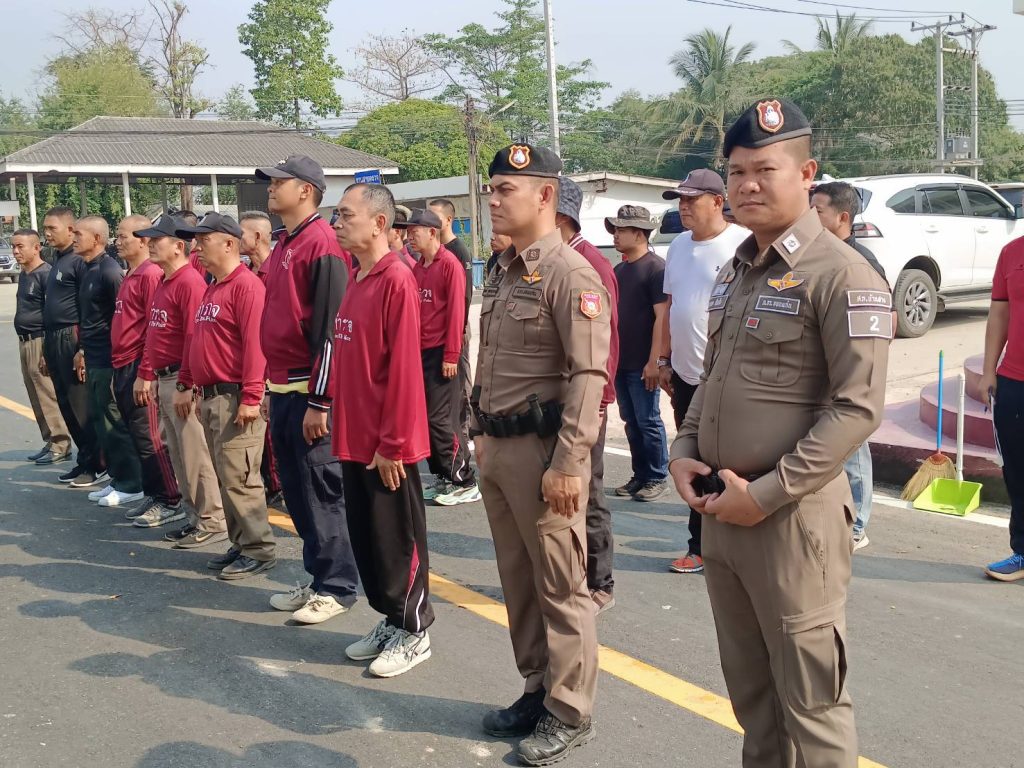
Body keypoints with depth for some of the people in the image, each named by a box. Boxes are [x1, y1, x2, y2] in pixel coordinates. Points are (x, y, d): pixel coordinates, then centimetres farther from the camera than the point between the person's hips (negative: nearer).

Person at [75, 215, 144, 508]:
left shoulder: (110, 271, -15)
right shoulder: (88, 270, 13)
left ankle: (130, 484, 6)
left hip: (109, 360, -9)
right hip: (94, 360, 9)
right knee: (99, 419, 13)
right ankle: (117, 477, 22)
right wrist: (83, 350, 21)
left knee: (114, 422, -3)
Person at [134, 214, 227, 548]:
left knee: (196, 454, -4)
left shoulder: (190, 282, -15)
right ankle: (196, 517, 25)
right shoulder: (162, 283, 15)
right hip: (162, 379, 10)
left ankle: (213, 522, 5)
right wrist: (147, 376, 18)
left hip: (183, 380, -10)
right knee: (178, 455, 15)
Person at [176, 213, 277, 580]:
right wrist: (186, 385, 18)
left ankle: (259, 550, 3)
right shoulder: (211, 289, 18)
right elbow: (193, 340, 22)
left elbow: (255, 343, -20)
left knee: (239, 477, -7)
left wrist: (251, 397, -24)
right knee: (225, 476, 13)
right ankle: (241, 544, 22)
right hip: (209, 397, 10)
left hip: (235, 398, -10)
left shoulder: (246, 285, -13)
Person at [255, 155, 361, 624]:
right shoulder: (283, 246, 15)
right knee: (296, 491, 15)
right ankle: (318, 578, 26)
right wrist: (272, 387, 20)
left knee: (321, 491, -1)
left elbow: (331, 329, -18)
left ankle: (337, 588, 11)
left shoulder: (322, 244, -13)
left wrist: (318, 402, -20)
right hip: (282, 391, 10)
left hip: (311, 391, -9)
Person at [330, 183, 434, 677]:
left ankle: (413, 632, 19)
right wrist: (347, 431, 12)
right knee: (366, 535, 16)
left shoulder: (396, 281, -15)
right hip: (356, 440, 8)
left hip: (387, 444, -8)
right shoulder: (355, 281, 11)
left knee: (397, 538, 4)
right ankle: (390, 619, 31)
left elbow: (404, 369, -19)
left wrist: (391, 443, -18)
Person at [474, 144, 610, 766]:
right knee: (517, 578, 17)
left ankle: (570, 714, 16)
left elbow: (589, 376, -19)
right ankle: (539, 690, 32)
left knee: (560, 585, 2)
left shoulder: (570, 274, -14)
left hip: (541, 448, -9)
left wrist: (567, 464, -22)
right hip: (496, 447, 9)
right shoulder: (503, 273, 14)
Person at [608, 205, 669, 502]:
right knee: (631, 422, 12)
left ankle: (657, 478, 10)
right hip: (620, 362, 8)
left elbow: (662, 317, -16)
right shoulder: (618, 270, 14)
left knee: (648, 422, -1)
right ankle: (640, 476, 21)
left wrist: (654, 361, -20)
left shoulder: (656, 268, -11)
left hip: (642, 365, -8)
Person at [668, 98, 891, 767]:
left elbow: (859, 407, -17)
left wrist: (766, 494, -19)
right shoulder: (733, 273, 12)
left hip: (794, 516, -7)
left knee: (810, 700, 5)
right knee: (749, 688, 19)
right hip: (719, 510, 7)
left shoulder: (841, 274, -12)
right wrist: (685, 452, 5)